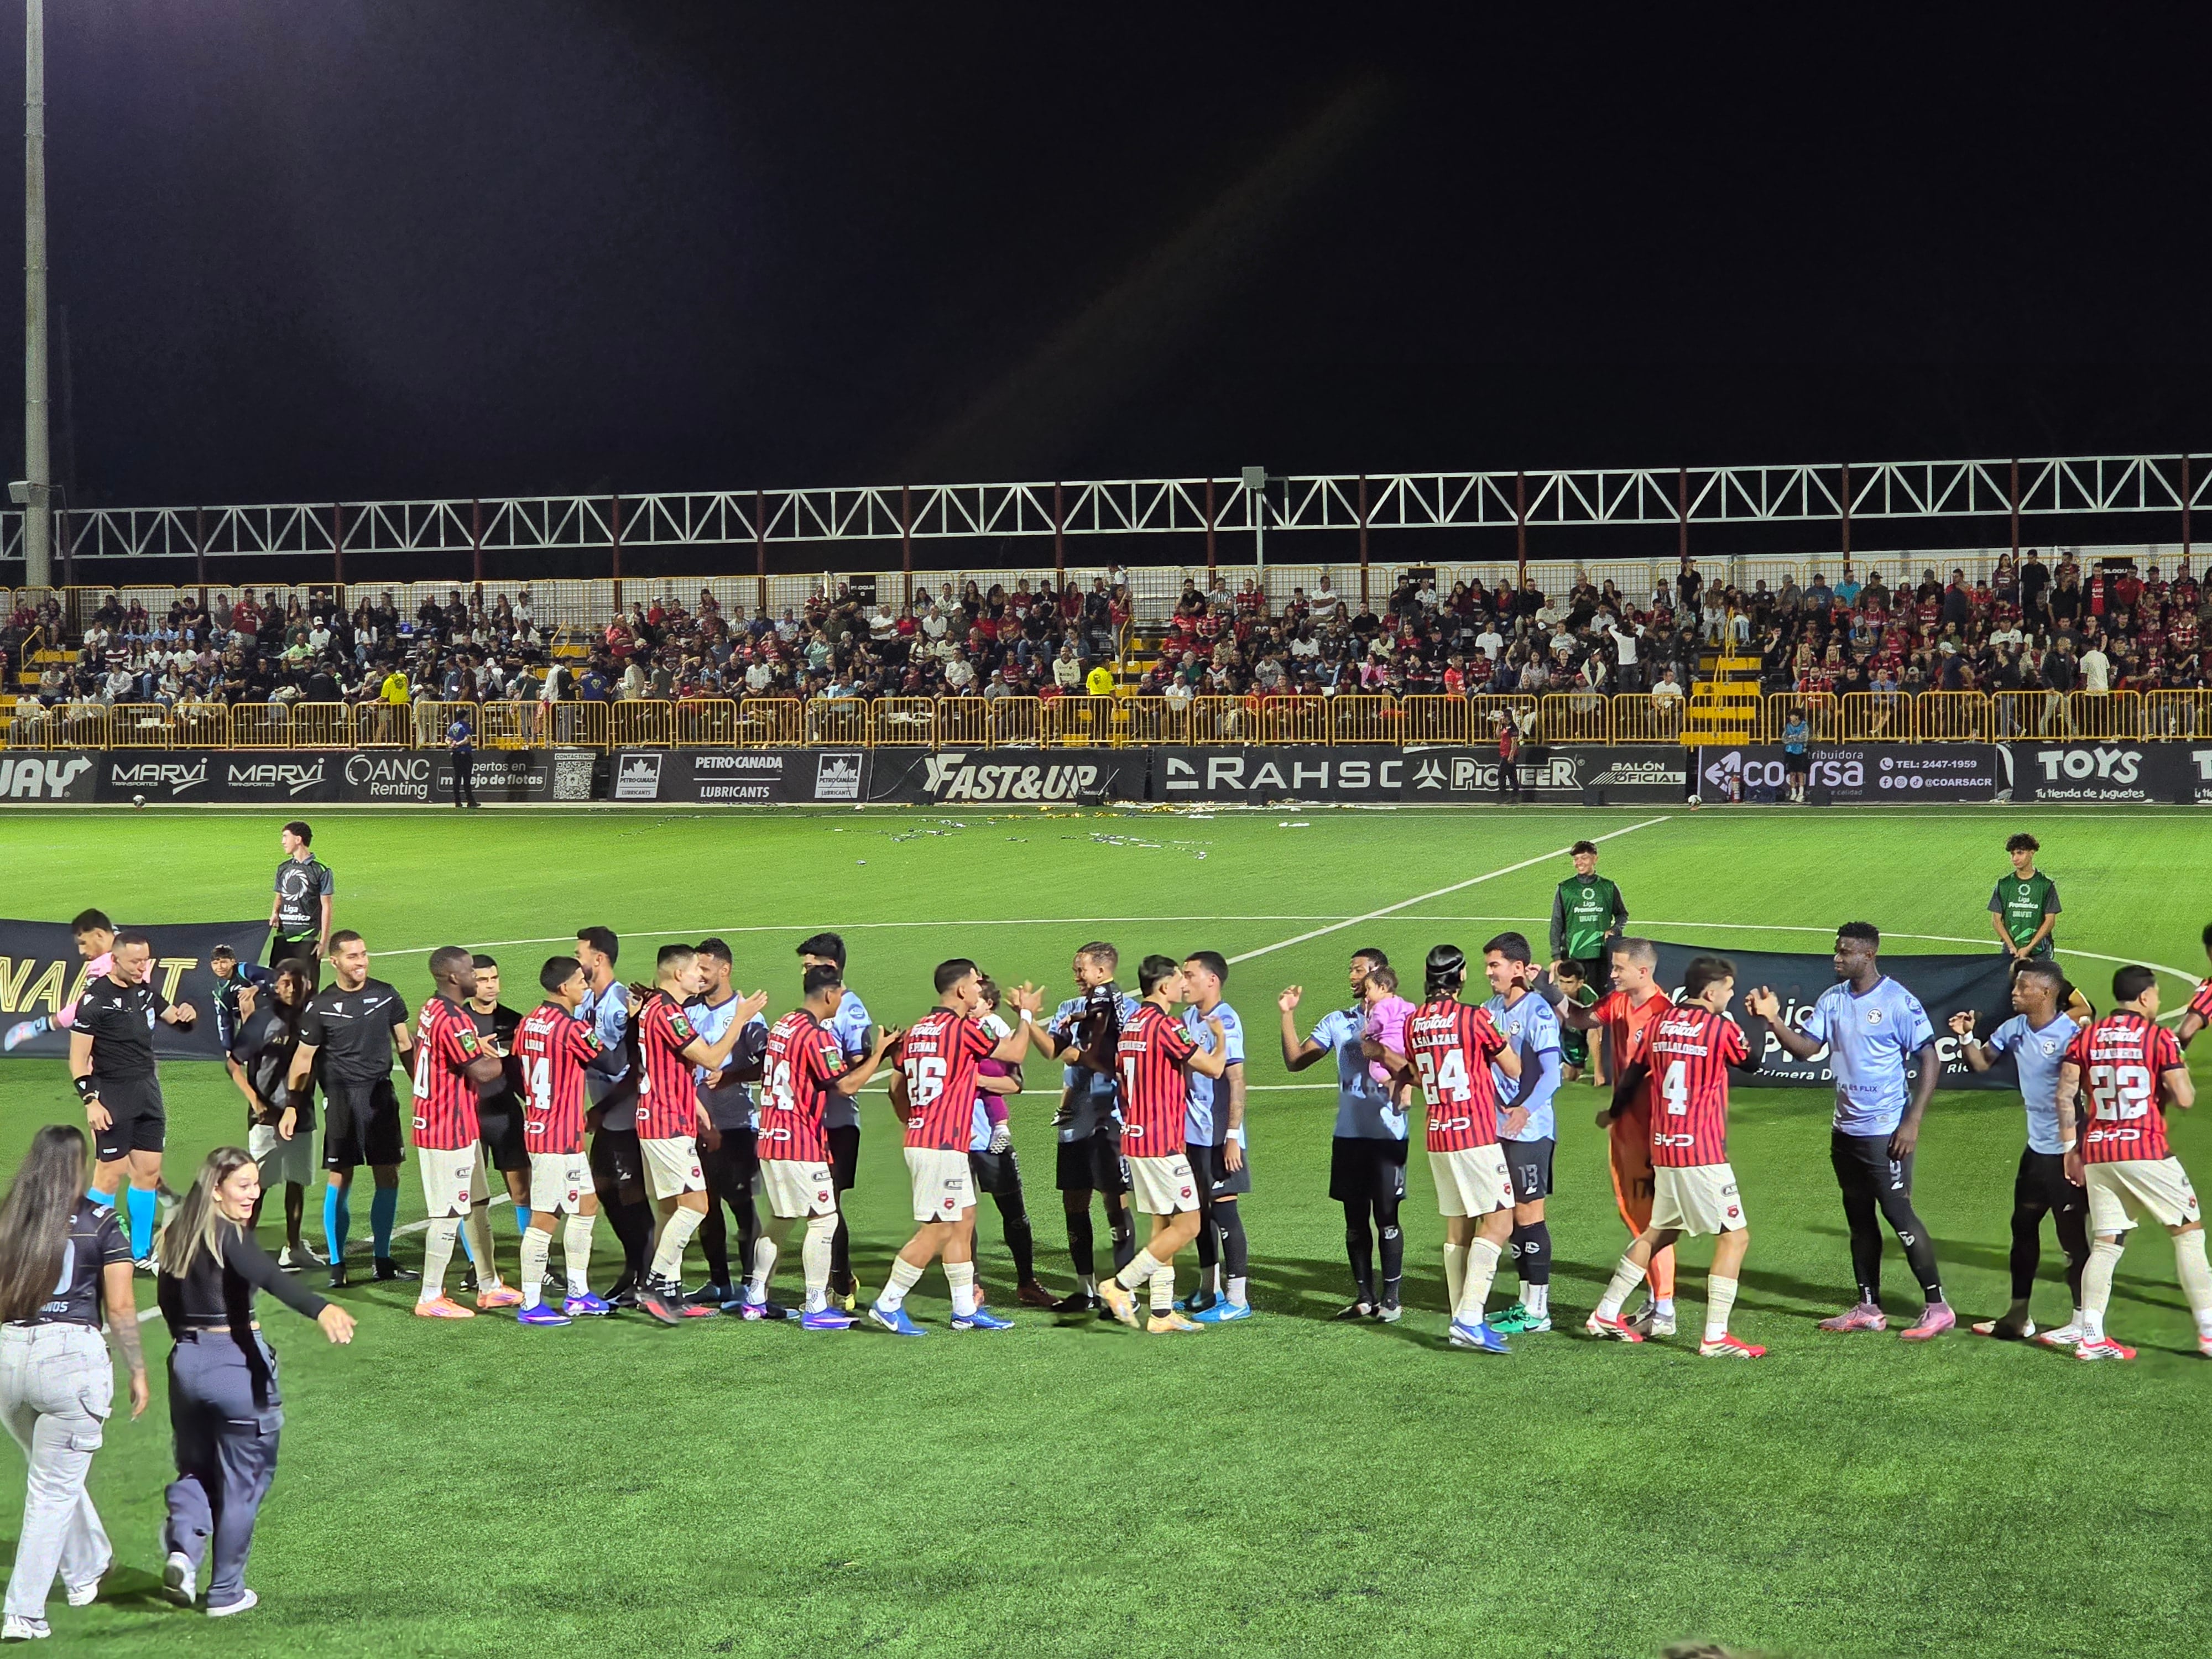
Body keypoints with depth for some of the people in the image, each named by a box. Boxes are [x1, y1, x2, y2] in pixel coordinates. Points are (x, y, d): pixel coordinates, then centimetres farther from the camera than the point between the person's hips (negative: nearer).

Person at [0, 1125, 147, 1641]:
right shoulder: (101, 1221, -3)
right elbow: (121, 1308, -4)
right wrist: (137, 1371, 6)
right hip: (72, 1355, -4)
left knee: (52, 1476, 25)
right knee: (54, 1490, 3)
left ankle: (86, 1571, 42)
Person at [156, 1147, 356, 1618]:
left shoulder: (179, 1232, 6)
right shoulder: (231, 1235, -16)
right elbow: (269, 1276, -34)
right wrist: (321, 1309, -49)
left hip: (186, 1361, 6)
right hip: (236, 1363, -6)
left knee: (195, 1467, 21)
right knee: (242, 1480, 8)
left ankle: (183, 1547, -5)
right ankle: (226, 1593, 14)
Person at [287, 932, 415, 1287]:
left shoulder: (385, 995, 7)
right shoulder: (320, 1006, -1)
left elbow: (404, 1044, 16)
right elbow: (303, 1058, 4)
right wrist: (292, 1104, -1)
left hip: (381, 1094, 3)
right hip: (341, 1099, -3)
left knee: (388, 1178, 4)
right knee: (339, 1180, -3)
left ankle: (383, 1260, 15)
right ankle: (336, 1264, 5)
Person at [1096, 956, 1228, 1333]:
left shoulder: (1130, 1025, 13)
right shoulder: (1164, 1024, -15)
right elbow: (1213, 1067, -11)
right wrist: (1220, 1037, 7)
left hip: (1135, 1136, 9)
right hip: (1162, 1142, -9)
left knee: (1164, 1224, 12)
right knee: (1186, 1225, -5)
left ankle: (1161, 1313, 11)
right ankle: (1120, 1285, -8)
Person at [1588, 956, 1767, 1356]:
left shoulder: (1659, 1024, 7)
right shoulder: (1720, 1027, -10)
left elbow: (1632, 1075, 16)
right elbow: (1752, 1062, 8)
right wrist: (1762, 1019, 22)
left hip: (1663, 1150, 7)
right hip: (1703, 1155, -7)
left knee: (1660, 1231, 22)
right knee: (1735, 1236, -1)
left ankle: (1605, 1315, 24)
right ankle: (1715, 1337, -6)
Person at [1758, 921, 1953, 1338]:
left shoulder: (1899, 1002, -12)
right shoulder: (1832, 1000, 8)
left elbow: (1930, 1060, -11)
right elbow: (1805, 1046, 3)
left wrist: (1913, 1121, -16)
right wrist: (1772, 1021, -13)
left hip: (1885, 1131, -7)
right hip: (1845, 1129, 7)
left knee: (1898, 1214, -7)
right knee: (1859, 1218, 12)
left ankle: (1938, 1307, -1)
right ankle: (1868, 1308, 20)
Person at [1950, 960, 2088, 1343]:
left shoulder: (2070, 1034, -18)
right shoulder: (2014, 1029, 6)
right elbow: (1980, 1063, 17)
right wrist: (1965, 1037, -2)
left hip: (2066, 1152, -9)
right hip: (2036, 1149, 9)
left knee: (2072, 1233, 0)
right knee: (2023, 1226, 15)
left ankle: (2081, 1323, 10)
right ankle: (2018, 1316, 25)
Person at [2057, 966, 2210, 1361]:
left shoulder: (2086, 1036, 8)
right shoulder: (2159, 1036, -4)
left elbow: (2065, 1096, 3)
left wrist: (2071, 1150, 9)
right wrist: (2163, 1090, 13)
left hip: (2096, 1152, 5)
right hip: (2146, 1151, -5)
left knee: (2106, 1244, 8)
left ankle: (2091, 1337, 0)